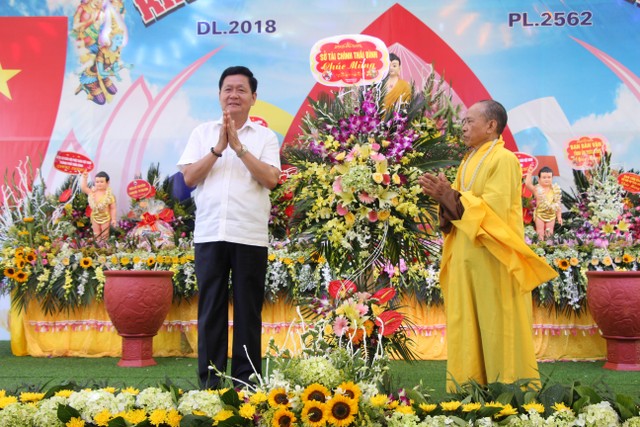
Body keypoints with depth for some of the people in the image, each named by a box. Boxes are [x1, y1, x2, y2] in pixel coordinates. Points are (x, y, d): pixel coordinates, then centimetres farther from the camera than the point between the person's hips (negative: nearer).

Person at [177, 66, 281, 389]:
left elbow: (271, 179, -6)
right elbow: (189, 177, 3)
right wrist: (218, 148, -7)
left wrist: (239, 146, -10)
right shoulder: (202, 132, 13)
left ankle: (246, 382, 10)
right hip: (209, 233, 1)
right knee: (210, 308, 3)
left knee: (248, 310, 2)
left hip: (250, 235, -1)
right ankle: (210, 382, 11)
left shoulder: (265, 136, 9)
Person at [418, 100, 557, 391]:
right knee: (466, 331, 7)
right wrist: (441, 195, -3)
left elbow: (492, 211, -19)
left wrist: (449, 195, -18)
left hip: (493, 261, -8)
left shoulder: (503, 160, -9)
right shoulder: (469, 162, 16)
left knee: (499, 330, -3)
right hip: (466, 259, 8)